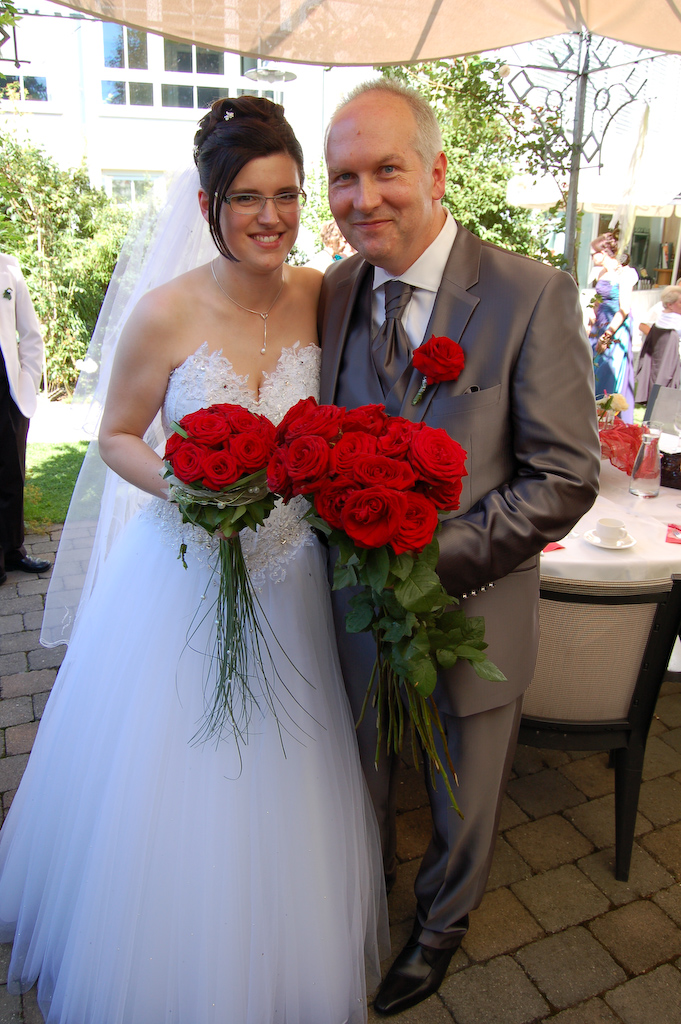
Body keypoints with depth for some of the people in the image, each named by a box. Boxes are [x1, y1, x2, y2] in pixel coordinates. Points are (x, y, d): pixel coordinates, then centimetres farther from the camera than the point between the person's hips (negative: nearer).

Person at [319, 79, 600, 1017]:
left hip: (473, 611, -3)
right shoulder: (333, 292, -2)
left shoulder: (532, 295, -16)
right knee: (362, 779, 26)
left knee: (464, 804, 23)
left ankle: (441, 924, 55)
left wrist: (438, 559, -22)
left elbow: (565, 476, -16)